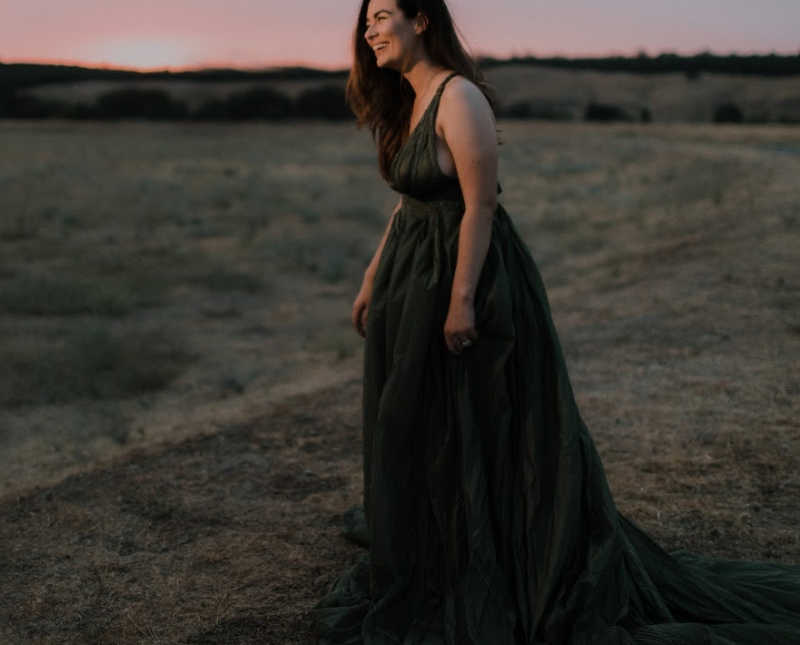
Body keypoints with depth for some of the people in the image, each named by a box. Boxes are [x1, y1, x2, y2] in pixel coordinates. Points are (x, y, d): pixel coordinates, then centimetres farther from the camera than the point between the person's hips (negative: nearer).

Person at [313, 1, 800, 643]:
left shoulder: (459, 97, -18)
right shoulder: (405, 102, 10)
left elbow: (480, 205, -21)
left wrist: (462, 300, -24)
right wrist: (371, 281, 17)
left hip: (467, 276, -10)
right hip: (413, 282, 10)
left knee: (482, 430, 1)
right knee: (416, 429, 18)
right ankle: (433, 565, 35)